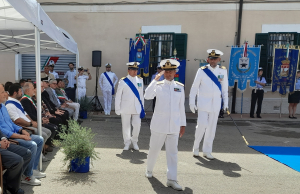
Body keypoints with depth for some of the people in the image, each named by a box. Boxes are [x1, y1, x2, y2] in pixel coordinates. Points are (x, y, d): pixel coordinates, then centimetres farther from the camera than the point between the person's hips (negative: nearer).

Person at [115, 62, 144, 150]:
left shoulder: (140, 80, 7)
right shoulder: (123, 81, -3)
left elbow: (141, 94, 11)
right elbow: (118, 96, -1)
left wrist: (142, 107, 10)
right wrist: (117, 108, -3)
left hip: (137, 108, 2)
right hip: (126, 108, -2)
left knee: (137, 125, 1)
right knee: (126, 126, 7)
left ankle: (134, 141, 25)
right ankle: (127, 143, 26)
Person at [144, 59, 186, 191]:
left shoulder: (180, 87, 7)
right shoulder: (158, 85, -2)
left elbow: (181, 107, 10)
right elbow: (147, 96, -21)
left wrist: (183, 124, 11)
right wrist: (155, 79, -21)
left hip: (174, 125, 2)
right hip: (159, 124, -2)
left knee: (172, 152, 4)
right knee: (154, 149, 11)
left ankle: (172, 179, 11)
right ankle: (149, 170, 35)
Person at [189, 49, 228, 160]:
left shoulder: (223, 71, 5)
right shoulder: (202, 71, -4)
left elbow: (225, 88, 10)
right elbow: (194, 87, -2)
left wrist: (226, 103, 7)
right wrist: (191, 102, -5)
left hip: (216, 104, 3)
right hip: (203, 103, -3)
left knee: (211, 127, 7)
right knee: (202, 125, -9)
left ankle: (207, 151, 19)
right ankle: (196, 148, 14)